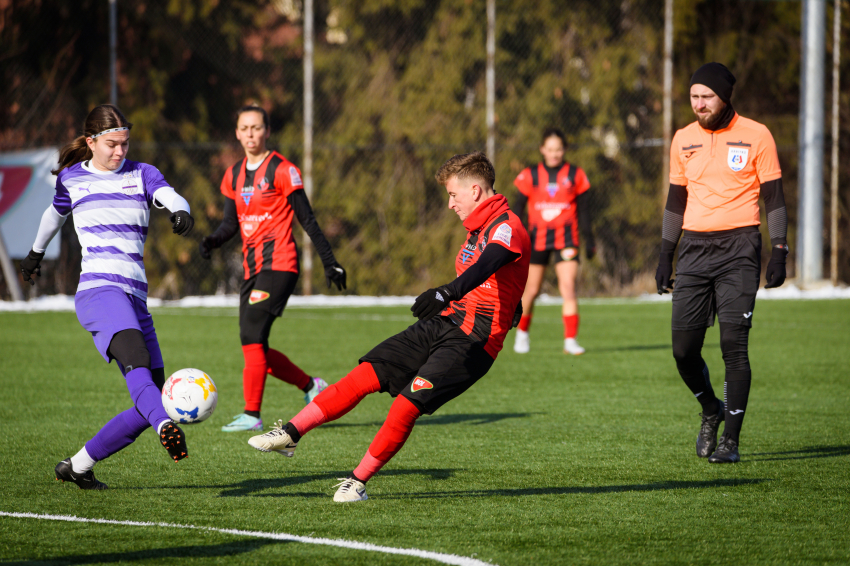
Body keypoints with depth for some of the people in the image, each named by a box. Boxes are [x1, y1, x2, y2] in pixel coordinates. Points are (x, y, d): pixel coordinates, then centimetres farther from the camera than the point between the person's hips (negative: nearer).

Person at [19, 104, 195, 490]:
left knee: (151, 403, -3)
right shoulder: (72, 179, 13)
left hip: (135, 298, 4)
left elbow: (170, 197, -8)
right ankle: (167, 429, -61)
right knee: (135, 356, -34)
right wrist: (36, 252, 49)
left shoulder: (142, 175, 14)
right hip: (99, 287, -4)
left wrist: (181, 212, -32)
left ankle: (78, 466, 11)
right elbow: (56, 213, 34)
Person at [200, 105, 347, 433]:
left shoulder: (281, 170, -5)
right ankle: (311, 386, 24)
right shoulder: (234, 176, 14)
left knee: (252, 336, -18)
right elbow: (231, 223, 18)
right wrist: (213, 241, -3)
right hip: (252, 267, 7)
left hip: (278, 264, -7)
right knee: (254, 347, 5)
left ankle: (252, 415, -17)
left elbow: (306, 218, -4)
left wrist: (329, 262, -5)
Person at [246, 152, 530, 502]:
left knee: (408, 402, -18)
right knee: (367, 373, -3)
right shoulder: (479, 228, 17)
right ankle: (290, 434, -4)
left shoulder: (506, 227, -14)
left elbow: (484, 266, -35)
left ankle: (358, 482, -5)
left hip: (474, 342, -9)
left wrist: (447, 293, -50)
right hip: (444, 325, 9)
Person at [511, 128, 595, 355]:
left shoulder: (575, 175, 3)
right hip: (537, 238, 0)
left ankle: (570, 340, -13)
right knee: (532, 291, 7)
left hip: (565, 238, 0)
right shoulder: (530, 175, 2)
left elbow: (583, 209, 9)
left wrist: (589, 239, 5)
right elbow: (518, 207, 5)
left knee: (568, 287, -14)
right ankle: (522, 333, 30)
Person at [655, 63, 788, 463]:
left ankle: (730, 440, -5)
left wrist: (779, 253, -8)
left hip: (738, 249, -4)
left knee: (733, 345, -11)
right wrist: (665, 255, 13)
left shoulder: (755, 136, -1)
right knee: (684, 348, -3)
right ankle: (711, 411, 25)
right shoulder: (683, 140, 11)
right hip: (694, 249, 4)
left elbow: (773, 197, 0)